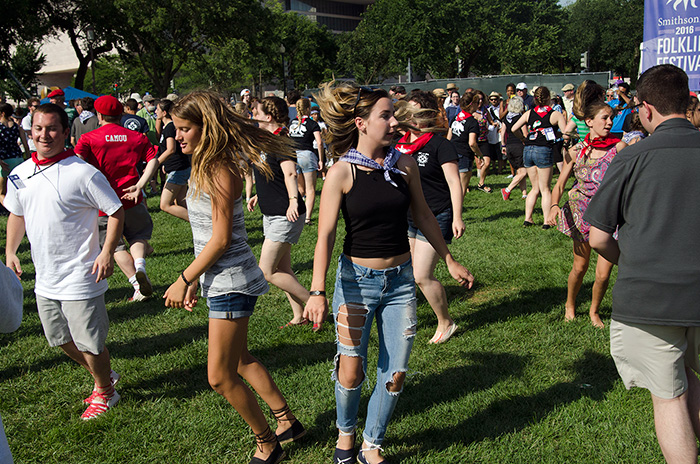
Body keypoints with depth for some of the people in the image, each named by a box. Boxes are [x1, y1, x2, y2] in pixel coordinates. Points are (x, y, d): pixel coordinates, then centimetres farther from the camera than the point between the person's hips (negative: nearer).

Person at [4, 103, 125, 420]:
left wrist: (107, 252, -21)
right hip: (44, 278, 7)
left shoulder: (82, 173, -16)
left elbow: (116, 212, -12)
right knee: (62, 339, 20)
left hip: (80, 278, -7)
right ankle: (104, 376, 42)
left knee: (89, 342, 4)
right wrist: (10, 252, 9)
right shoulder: (20, 174, 4)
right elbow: (16, 214, 19)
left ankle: (105, 392, 30)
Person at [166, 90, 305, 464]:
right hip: (221, 279, 10)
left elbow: (220, 239, -21)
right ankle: (287, 421, 36)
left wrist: (184, 280, -14)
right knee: (238, 359, 23)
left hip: (231, 282, -10)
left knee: (220, 376, -1)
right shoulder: (207, 166, 10)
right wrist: (194, 279, 14)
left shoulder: (220, 172, -20)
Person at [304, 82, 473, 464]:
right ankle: (345, 432, 35)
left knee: (395, 374, 6)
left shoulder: (405, 166, 0)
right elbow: (325, 236, -14)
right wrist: (317, 291, -25)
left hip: (401, 279, 4)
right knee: (351, 372, 4)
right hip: (356, 279, -3)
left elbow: (423, 216, 13)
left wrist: (450, 261, 18)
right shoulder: (342, 172, -11)